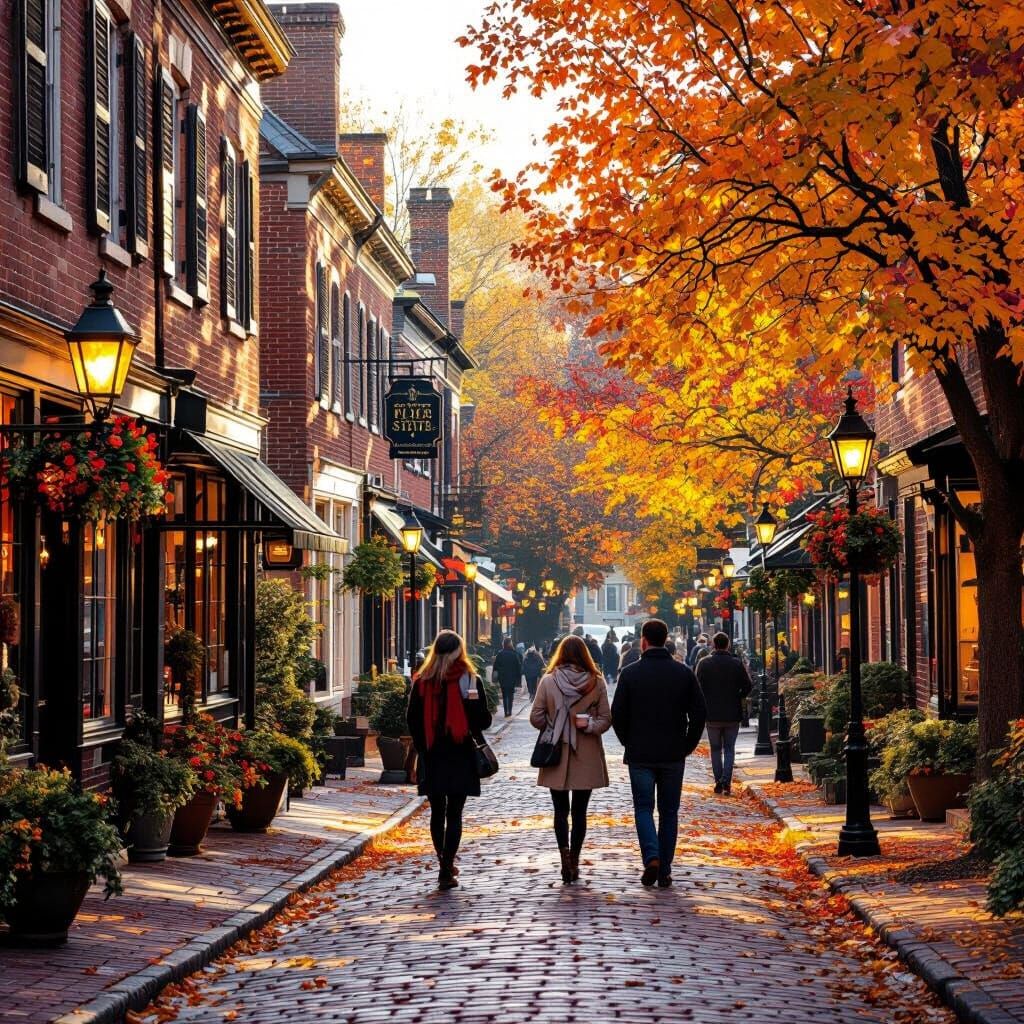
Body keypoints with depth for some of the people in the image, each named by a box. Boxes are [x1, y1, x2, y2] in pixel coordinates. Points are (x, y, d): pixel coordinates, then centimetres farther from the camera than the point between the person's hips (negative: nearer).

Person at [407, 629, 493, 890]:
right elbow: (483, 721, -8)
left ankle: (445, 864, 23)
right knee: (454, 814, 0)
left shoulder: (421, 681, -2)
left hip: (432, 758, 2)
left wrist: (423, 749, 10)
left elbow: (412, 720, 1)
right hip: (461, 757, -2)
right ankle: (446, 871, -7)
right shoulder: (469, 680, -8)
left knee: (437, 812, 15)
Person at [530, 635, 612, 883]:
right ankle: (574, 861, 12)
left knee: (561, 811, 9)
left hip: (557, 757, -1)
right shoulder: (597, 683, -5)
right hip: (587, 759, 1)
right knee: (579, 812, 11)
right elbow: (606, 719, -4)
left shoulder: (548, 681, -8)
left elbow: (536, 717, -5)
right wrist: (588, 724, -13)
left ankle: (565, 854, -9)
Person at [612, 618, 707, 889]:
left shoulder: (630, 673, -6)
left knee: (643, 808, 8)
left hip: (640, 755, -2)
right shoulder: (684, 673, -1)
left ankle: (651, 857, -14)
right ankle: (665, 871, 9)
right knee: (669, 811, 10)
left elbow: (617, 715, -5)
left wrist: (629, 743, 10)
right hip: (673, 755, 2)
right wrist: (687, 745, 8)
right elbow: (698, 712, -2)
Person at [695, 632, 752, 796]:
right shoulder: (736, 664, -5)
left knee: (715, 749, 13)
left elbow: (698, 687, -7)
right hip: (732, 714, 0)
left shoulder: (703, 663, -5)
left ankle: (718, 782, 9)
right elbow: (747, 686, -4)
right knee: (729, 749, 8)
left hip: (712, 714, 0)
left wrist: (704, 703, 8)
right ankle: (726, 782, -7)